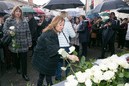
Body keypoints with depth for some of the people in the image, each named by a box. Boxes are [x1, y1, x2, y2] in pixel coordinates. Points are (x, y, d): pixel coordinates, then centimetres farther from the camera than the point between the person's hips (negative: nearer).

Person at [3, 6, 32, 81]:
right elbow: (4, 30, -5)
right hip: (13, 44, 0)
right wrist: (9, 32, -26)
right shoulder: (8, 21, -1)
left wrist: (29, 42, 2)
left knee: (24, 60, 3)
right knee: (16, 58, 18)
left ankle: (24, 74, 18)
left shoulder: (24, 21, 2)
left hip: (23, 45, 0)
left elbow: (28, 32, 3)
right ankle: (18, 68, 46)